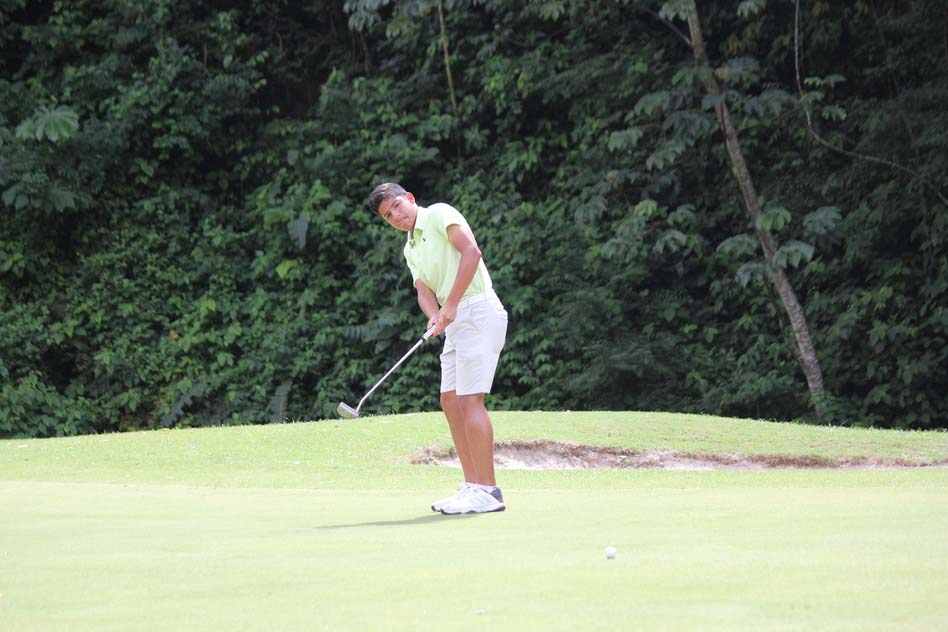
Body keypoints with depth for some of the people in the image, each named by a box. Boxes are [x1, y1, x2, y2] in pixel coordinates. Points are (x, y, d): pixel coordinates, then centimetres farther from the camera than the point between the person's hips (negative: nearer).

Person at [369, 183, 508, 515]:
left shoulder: (440, 214, -4)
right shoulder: (410, 250, 21)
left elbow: (471, 251, -18)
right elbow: (424, 290, 9)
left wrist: (451, 304, -19)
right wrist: (435, 317, -15)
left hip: (478, 310, -10)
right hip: (456, 322, 10)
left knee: (470, 400, -13)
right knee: (451, 402, 9)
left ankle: (487, 491, -14)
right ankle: (473, 486, 12)